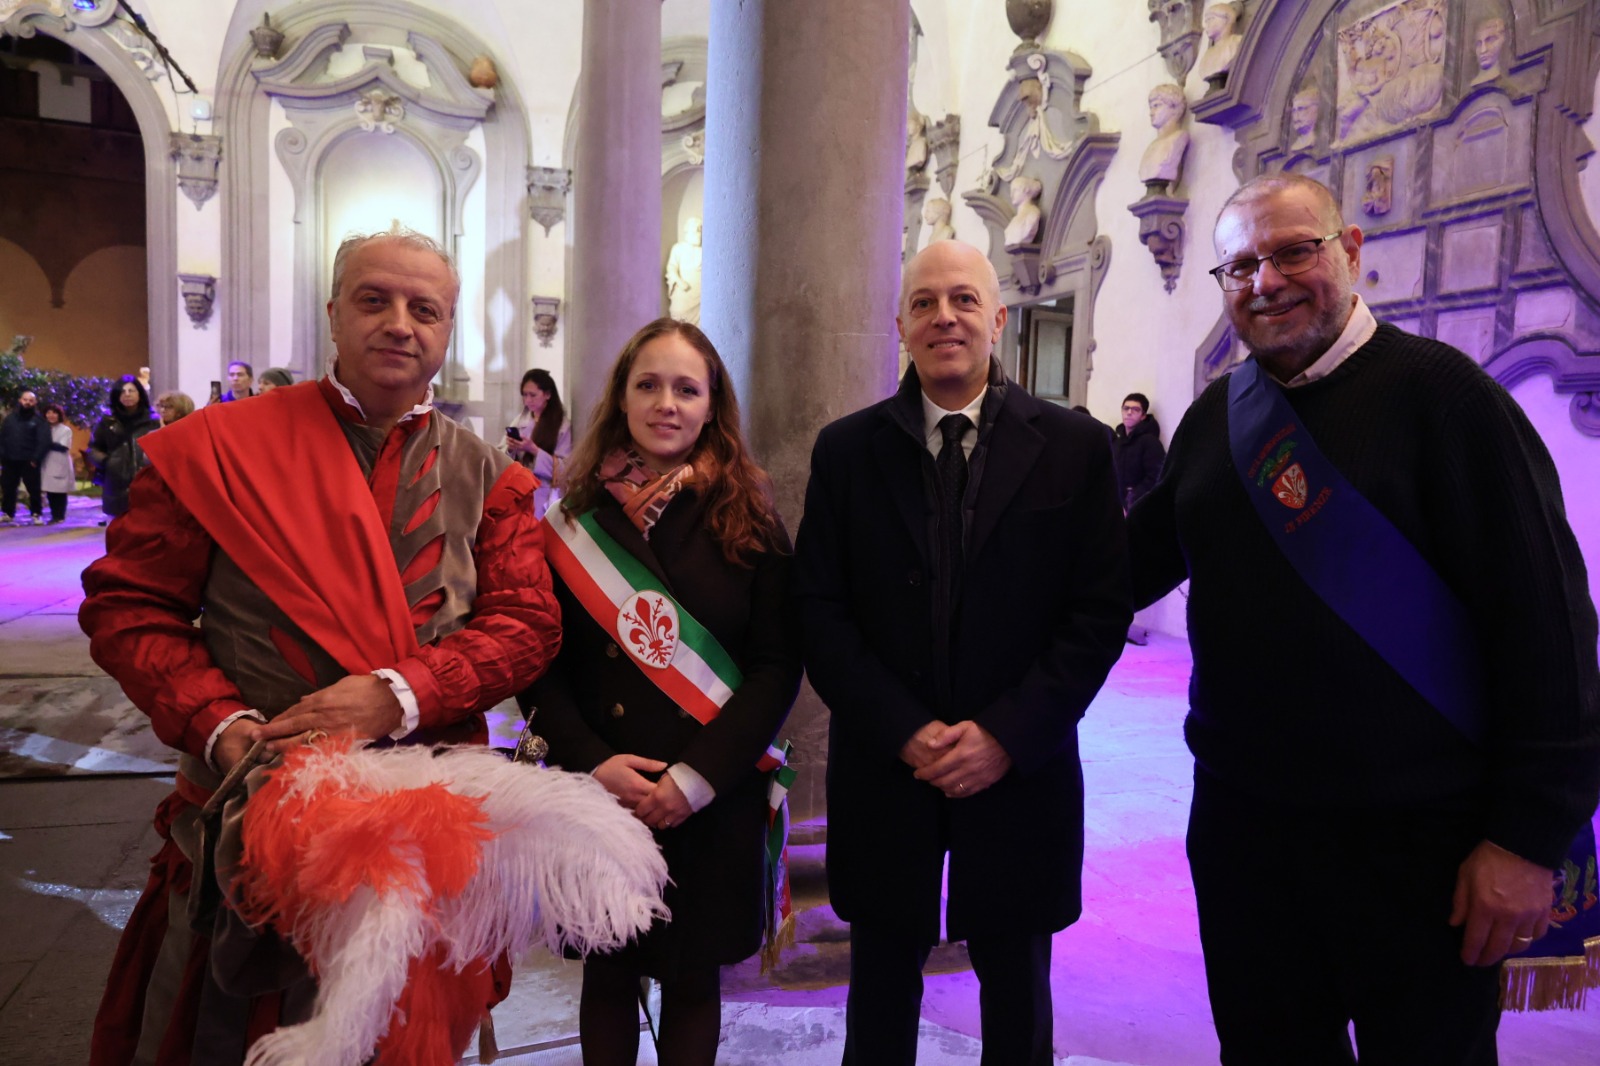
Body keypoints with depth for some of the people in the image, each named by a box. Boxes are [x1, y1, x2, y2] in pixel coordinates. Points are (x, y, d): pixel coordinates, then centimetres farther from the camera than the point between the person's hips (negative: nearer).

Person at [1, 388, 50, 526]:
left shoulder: (39, 420, -2)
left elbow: (44, 442, -10)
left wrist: (35, 459, -16)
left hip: (29, 462, -4)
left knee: (34, 489, 0)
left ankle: (37, 514, 8)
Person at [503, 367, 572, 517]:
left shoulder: (563, 425, -4)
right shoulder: (520, 419, 11)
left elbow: (564, 468, -10)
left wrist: (534, 450, -18)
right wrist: (510, 449, -11)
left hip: (542, 496, -4)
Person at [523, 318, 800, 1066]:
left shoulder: (746, 520, -2)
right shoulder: (577, 519, 2)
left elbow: (777, 666, -5)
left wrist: (697, 777, -14)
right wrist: (589, 762, -13)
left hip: (712, 803, -1)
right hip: (597, 798, 1)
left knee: (692, 978, 13)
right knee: (609, 973, 15)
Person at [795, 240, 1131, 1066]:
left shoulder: (1073, 446, -2)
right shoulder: (846, 449, 1)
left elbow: (1100, 612, -4)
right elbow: (820, 610, -2)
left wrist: (1008, 734, -12)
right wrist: (902, 731, -11)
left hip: (1020, 772, 0)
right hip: (883, 769, 1)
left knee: (1016, 990, 17)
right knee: (882, 983, 16)